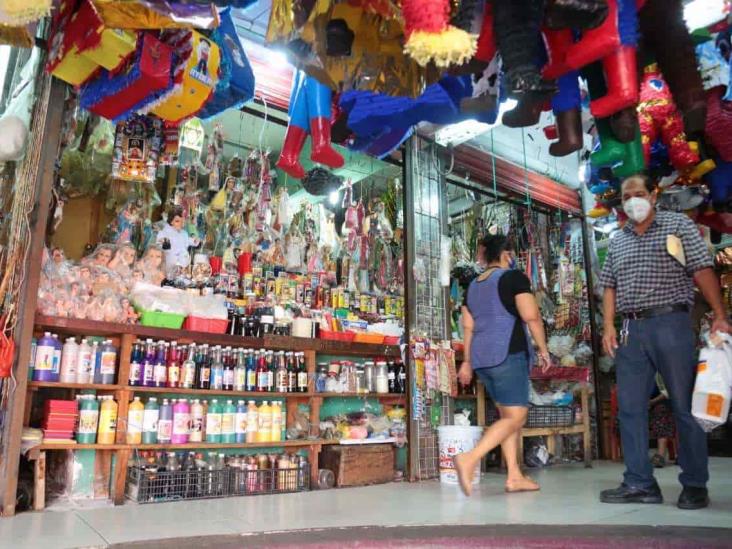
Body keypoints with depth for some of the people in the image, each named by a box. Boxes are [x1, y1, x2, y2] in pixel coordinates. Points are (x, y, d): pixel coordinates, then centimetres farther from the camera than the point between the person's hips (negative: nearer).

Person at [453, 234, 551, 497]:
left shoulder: (473, 285, 16)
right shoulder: (514, 277, -3)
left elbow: (468, 326, 15)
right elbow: (531, 316, -12)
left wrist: (467, 361, 18)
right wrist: (543, 348, -3)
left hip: (482, 357, 8)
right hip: (508, 354, -8)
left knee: (509, 415, 14)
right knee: (515, 417, -7)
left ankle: (514, 476, 13)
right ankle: (469, 459, -21)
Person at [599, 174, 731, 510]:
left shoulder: (678, 224, 5)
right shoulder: (617, 241, 17)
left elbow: (702, 270, -3)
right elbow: (609, 286, 15)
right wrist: (609, 327, 4)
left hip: (671, 323, -4)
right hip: (631, 330, 5)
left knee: (685, 405, 2)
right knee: (630, 408, 4)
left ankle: (695, 485, 14)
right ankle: (639, 483, 13)